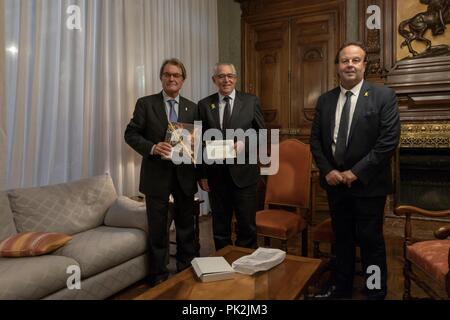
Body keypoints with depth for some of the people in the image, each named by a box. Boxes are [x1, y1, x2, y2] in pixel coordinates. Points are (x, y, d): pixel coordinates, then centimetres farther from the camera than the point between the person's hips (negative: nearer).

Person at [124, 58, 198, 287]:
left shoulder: (192, 108, 7)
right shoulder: (145, 103, -1)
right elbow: (131, 134, -4)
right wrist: (153, 148, -22)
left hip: (185, 175, 3)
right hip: (157, 175, -2)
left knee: (186, 226, 14)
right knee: (158, 229, 9)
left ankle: (187, 271, 33)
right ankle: (158, 276, 26)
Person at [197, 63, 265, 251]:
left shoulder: (251, 101, 3)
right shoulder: (204, 105, 5)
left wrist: (243, 145, -15)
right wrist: (202, 174, 2)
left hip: (243, 172, -1)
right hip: (216, 174, 1)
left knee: (247, 225, 8)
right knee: (220, 226, 13)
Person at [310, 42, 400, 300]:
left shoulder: (384, 96, -6)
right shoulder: (325, 100, 7)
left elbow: (390, 140, -13)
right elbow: (316, 139, 7)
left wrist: (356, 172, -16)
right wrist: (327, 170, -7)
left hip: (368, 183, -4)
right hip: (335, 182, 4)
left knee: (371, 241, 8)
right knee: (342, 238, 17)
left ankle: (376, 293, 28)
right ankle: (342, 288, 34)